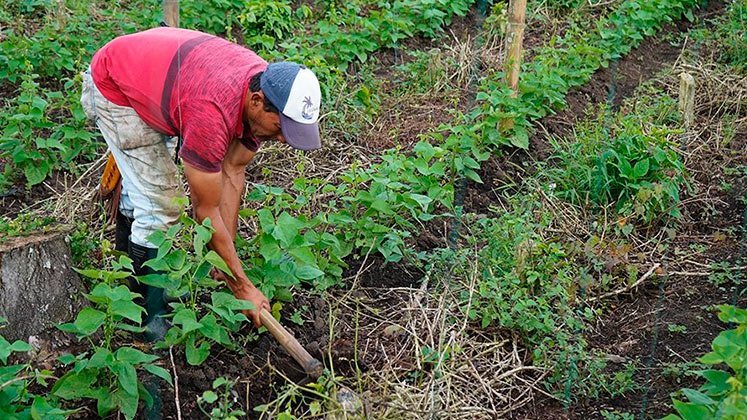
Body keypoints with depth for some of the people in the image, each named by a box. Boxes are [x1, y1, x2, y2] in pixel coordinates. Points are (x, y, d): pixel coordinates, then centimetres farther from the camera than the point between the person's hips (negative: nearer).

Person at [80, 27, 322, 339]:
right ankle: (151, 315, 5)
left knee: (140, 187, 24)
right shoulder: (212, 114, -42)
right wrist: (242, 287, -23)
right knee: (158, 205, -11)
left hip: (149, 75, 8)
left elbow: (233, 172, -10)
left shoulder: (269, 89, -20)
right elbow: (205, 211, -31)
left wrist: (225, 256, -9)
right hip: (111, 87, -8)